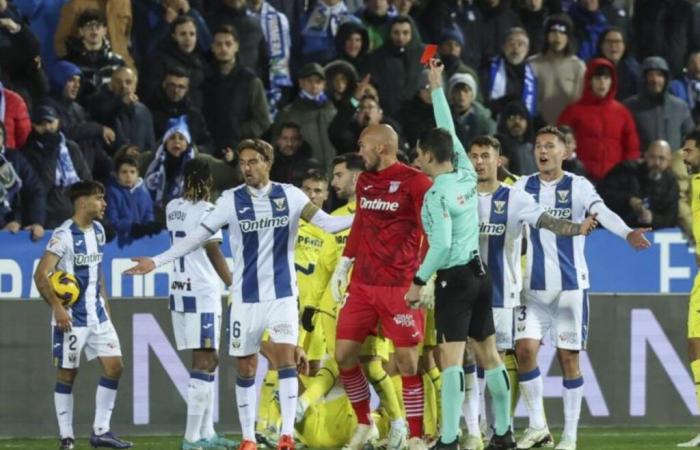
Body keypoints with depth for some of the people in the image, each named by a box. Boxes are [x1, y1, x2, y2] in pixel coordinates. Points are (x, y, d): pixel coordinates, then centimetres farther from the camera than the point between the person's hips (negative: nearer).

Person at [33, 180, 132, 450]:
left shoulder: (98, 231, 10)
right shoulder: (64, 235, -15)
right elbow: (41, 275, -19)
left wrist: (104, 303, 17)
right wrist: (57, 308, -26)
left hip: (97, 314, 7)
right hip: (71, 317, -7)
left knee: (114, 366, 2)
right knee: (67, 374, 0)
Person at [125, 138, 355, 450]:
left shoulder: (289, 196, -1)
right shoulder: (231, 201, -2)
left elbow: (327, 223, -6)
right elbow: (198, 236, 0)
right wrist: (156, 261, -5)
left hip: (283, 294, -1)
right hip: (246, 297, 1)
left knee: (285, 357, -15)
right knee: (245, 367, 4)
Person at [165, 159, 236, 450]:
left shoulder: (172, 208, 9)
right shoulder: (206, 211, -11)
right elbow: (214, 253, -11)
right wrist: (234, 287, -5)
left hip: (179, 290, 8)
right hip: (203, 292, -8)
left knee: (207, 360, 16)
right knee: (204, 362, -8)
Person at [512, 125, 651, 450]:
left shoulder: (579, 187, -5)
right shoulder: (523, 188, 6)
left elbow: (602, 213, -22)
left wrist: (626, 233, -41)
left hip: (570, 286, -3)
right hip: (534, 287, 3)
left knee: (568, 357, 0)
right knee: (525, 349, -8)